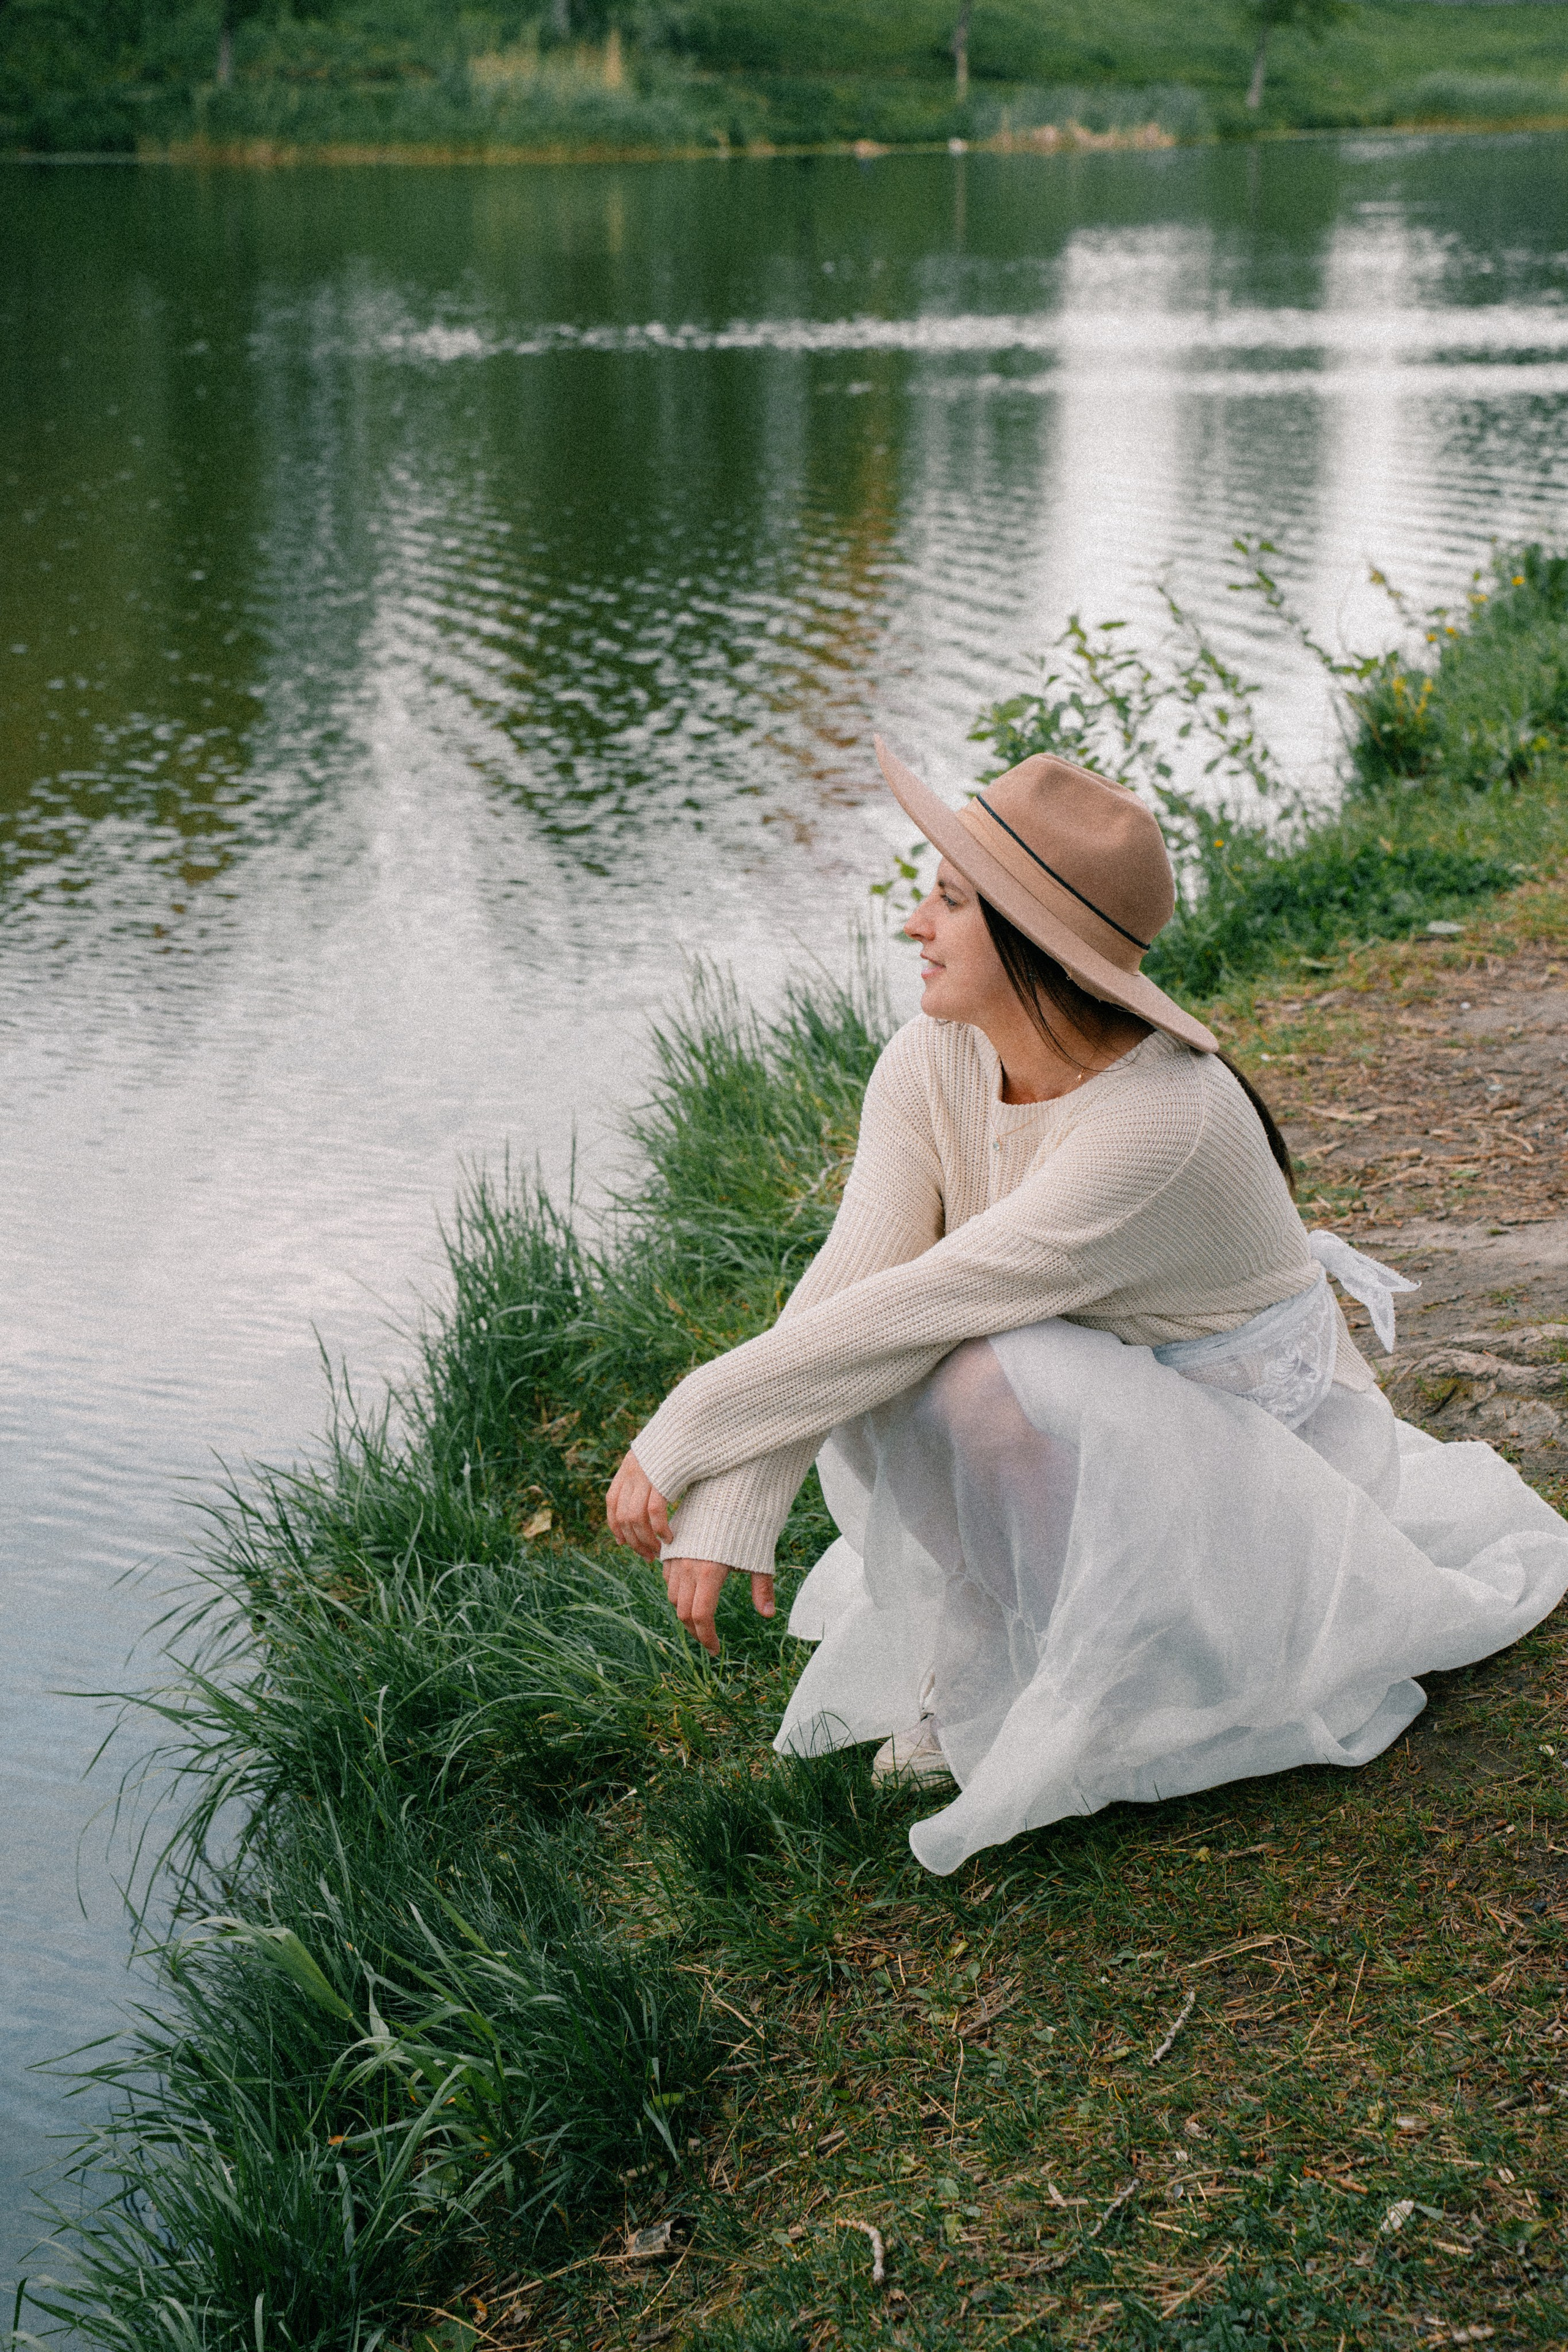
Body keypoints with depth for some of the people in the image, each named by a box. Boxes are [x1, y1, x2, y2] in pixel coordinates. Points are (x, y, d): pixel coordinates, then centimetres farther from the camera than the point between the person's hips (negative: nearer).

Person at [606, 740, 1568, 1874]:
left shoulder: (1164, 1122, -34)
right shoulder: (932, 1067, -13)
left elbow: (914, 1307, -33)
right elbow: (850, 1282, -19)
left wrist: (683, 1433, -28)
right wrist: (724, 1510, -30)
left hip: (1259, 1447, -6)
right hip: (1103, 1419, 6)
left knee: (983, 1376, -33)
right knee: (864, 1381, -21)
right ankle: (980, 1656, 0)